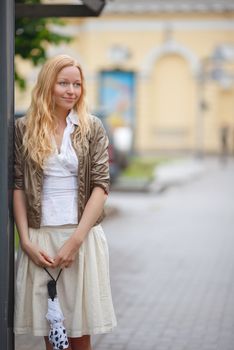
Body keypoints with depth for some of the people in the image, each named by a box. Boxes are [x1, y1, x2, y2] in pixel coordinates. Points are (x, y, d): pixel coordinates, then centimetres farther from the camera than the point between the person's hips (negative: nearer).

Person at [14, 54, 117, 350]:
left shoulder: (92, 128, 4)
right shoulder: (24, 128, 5)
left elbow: (101, 185, -2)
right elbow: (18, 186, 4)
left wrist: (75, 239, -11)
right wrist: (26, 241, -5)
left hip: (82, 235, 0)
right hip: (39, 238, 1)